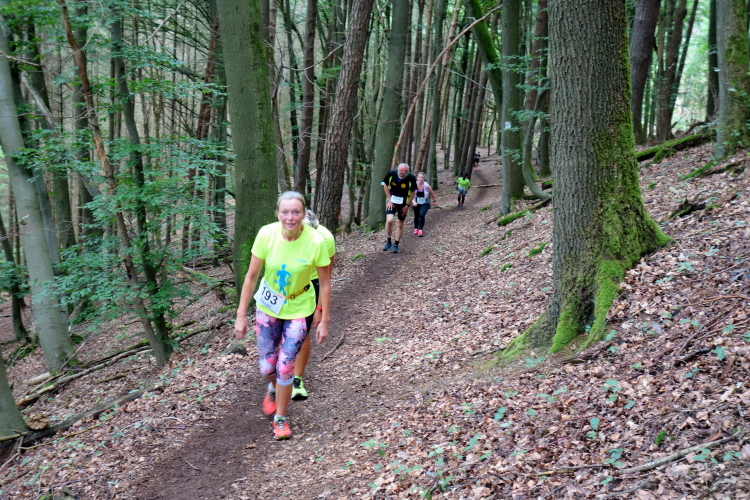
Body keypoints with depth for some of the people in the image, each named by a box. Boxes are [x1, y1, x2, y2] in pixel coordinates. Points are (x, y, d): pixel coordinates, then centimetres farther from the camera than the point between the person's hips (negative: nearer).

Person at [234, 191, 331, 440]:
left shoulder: (315, 241, -24)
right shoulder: (266, 234, -21)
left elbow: (325, 283, -11)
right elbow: (251, 276, -11)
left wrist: (324, 322, -8)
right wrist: (241, 315, -9)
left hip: (298, 309, -1)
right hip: (268, 307, 2)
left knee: (285, 367, -6)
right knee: (266, 367, 8)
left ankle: (280, 419, 19)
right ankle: (274, 389, 46)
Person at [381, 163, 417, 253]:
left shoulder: (411, 178, -19)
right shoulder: (391, 174, -17)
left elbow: (413, 191, -5)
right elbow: (385, 185, -1)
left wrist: (407, 205, -7)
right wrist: (389, 199, -6)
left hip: (403, 203, 0)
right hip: (392, 201, 0)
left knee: (400, 224, 6)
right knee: (389, 220, -17)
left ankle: (396, 245, 21)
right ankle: (388, 242, 3)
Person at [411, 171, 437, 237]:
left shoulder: (426, 186, -20)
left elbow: (432, 193, -3)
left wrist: (434, 201, 9)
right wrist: (413, 202, -29)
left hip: (425, 204, -2)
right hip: (416, 203, 2)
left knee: (422, 215, -21)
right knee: (416, 216, 15)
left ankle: (420, 230, -16)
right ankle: (416, 229, 36)